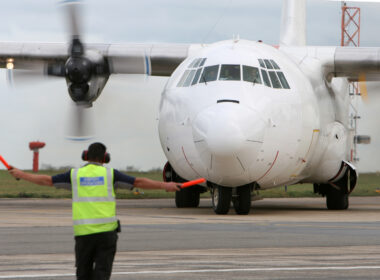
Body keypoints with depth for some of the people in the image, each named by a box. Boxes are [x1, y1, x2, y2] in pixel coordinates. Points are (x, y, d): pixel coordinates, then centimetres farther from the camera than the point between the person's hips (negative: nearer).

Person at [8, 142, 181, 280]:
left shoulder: (75, 175, 7)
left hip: (83, 231, 1)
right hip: (107, 231, -1)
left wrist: (20, 175, 27)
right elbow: (138, 182, 2)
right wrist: (164, 186, 9)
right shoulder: (110, 174, 4)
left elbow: (46, 180, 14)